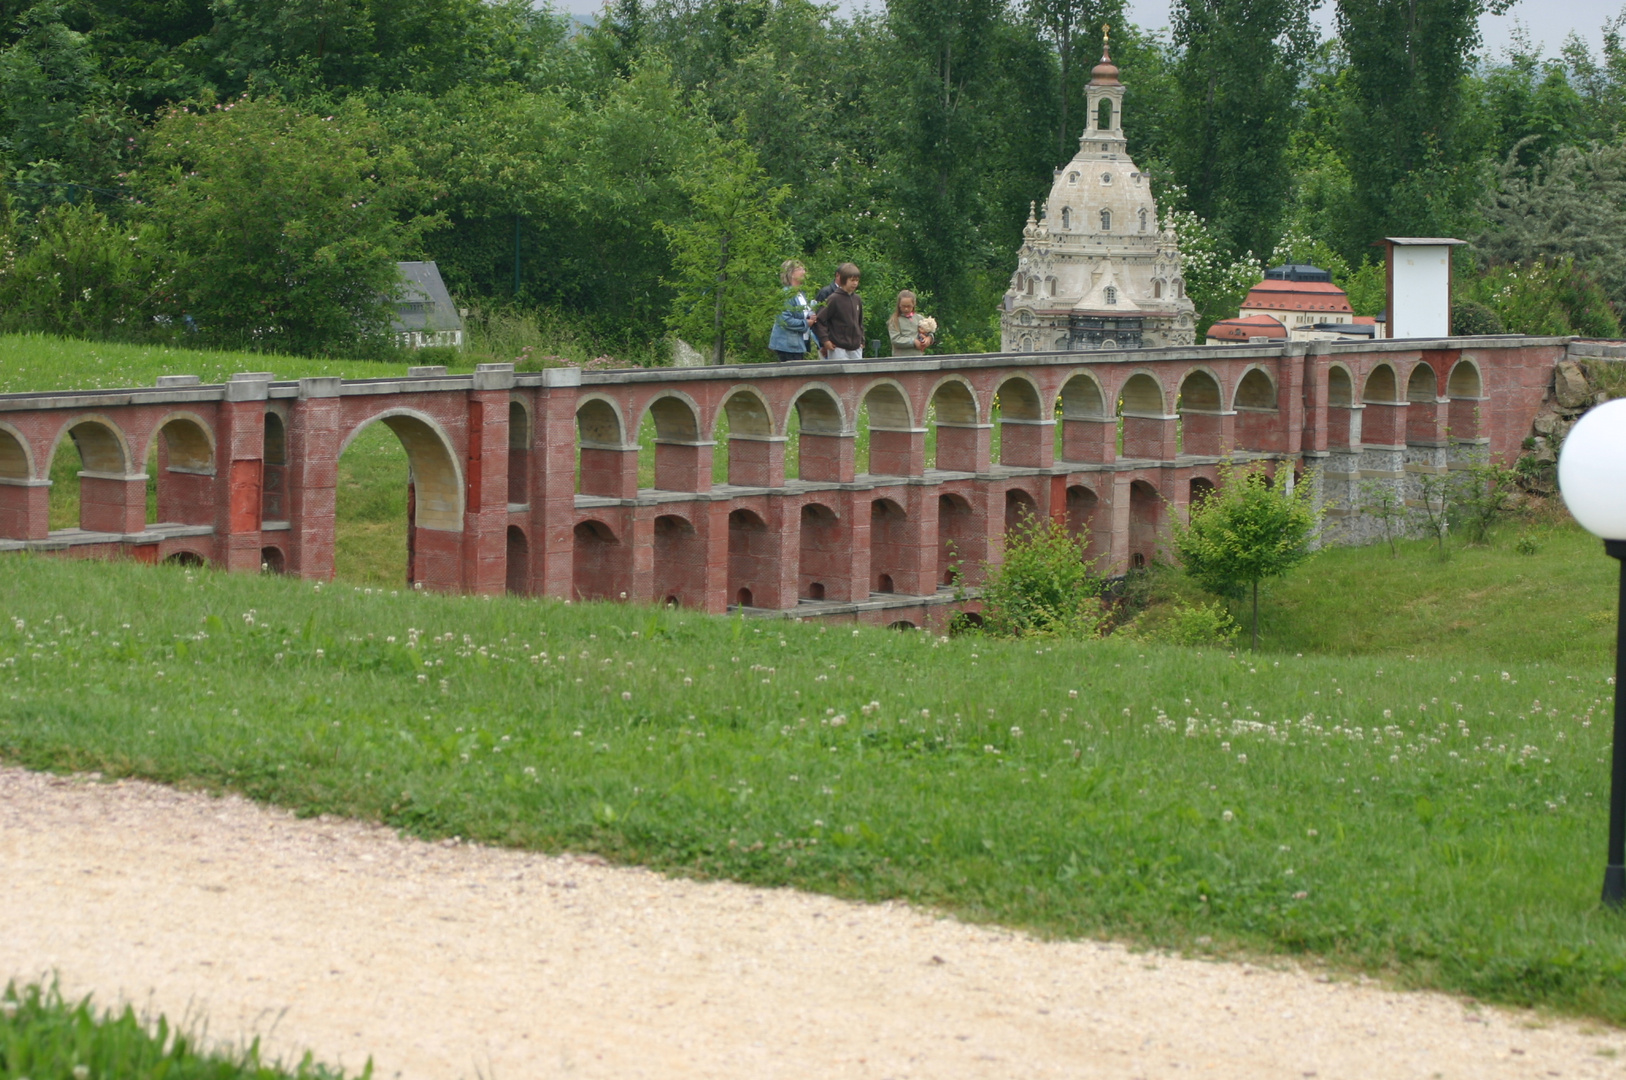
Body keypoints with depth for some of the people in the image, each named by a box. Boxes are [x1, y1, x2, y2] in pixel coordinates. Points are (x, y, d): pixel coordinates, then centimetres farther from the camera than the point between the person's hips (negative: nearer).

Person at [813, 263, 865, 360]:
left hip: (856, 349, 6)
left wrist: (861, 340, 14)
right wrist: (825, 340, -12)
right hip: (838, 349, -6)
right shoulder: (834, 299, -9)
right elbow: (820, 320, -8)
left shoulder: (857, 299, 9)